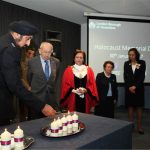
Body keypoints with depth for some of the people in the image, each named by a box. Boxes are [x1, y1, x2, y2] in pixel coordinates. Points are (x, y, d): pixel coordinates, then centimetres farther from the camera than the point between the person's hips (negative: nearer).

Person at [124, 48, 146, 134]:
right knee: (130, 106, 5)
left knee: (139, 106, 3)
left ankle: (139, 126, 9)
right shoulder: (126, 64, 5)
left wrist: (135, 86, -14)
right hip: (129, 88, 2)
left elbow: (142, 77, -6)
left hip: (139, 88, -1)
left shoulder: (142, 63, 0)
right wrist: (129, 87, -10)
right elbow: (125, 77, 1)